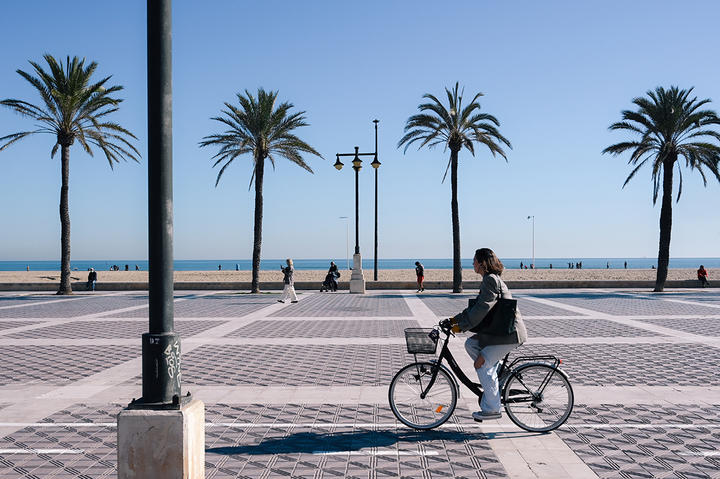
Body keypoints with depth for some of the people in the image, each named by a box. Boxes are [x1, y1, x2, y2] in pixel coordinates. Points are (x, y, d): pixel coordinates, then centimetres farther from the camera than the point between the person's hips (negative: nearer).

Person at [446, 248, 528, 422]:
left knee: (481, 365, -8)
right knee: (470, 344, 10)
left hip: (510, 333, -10)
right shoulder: (491, 279, 16)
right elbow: (476, 307, 21)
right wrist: (455, 319, 17)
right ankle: (495, 374, 13)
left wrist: (461, 326, -16)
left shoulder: (490, 280, -16)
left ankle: (492, 409, 0)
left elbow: (481, 309, -22)